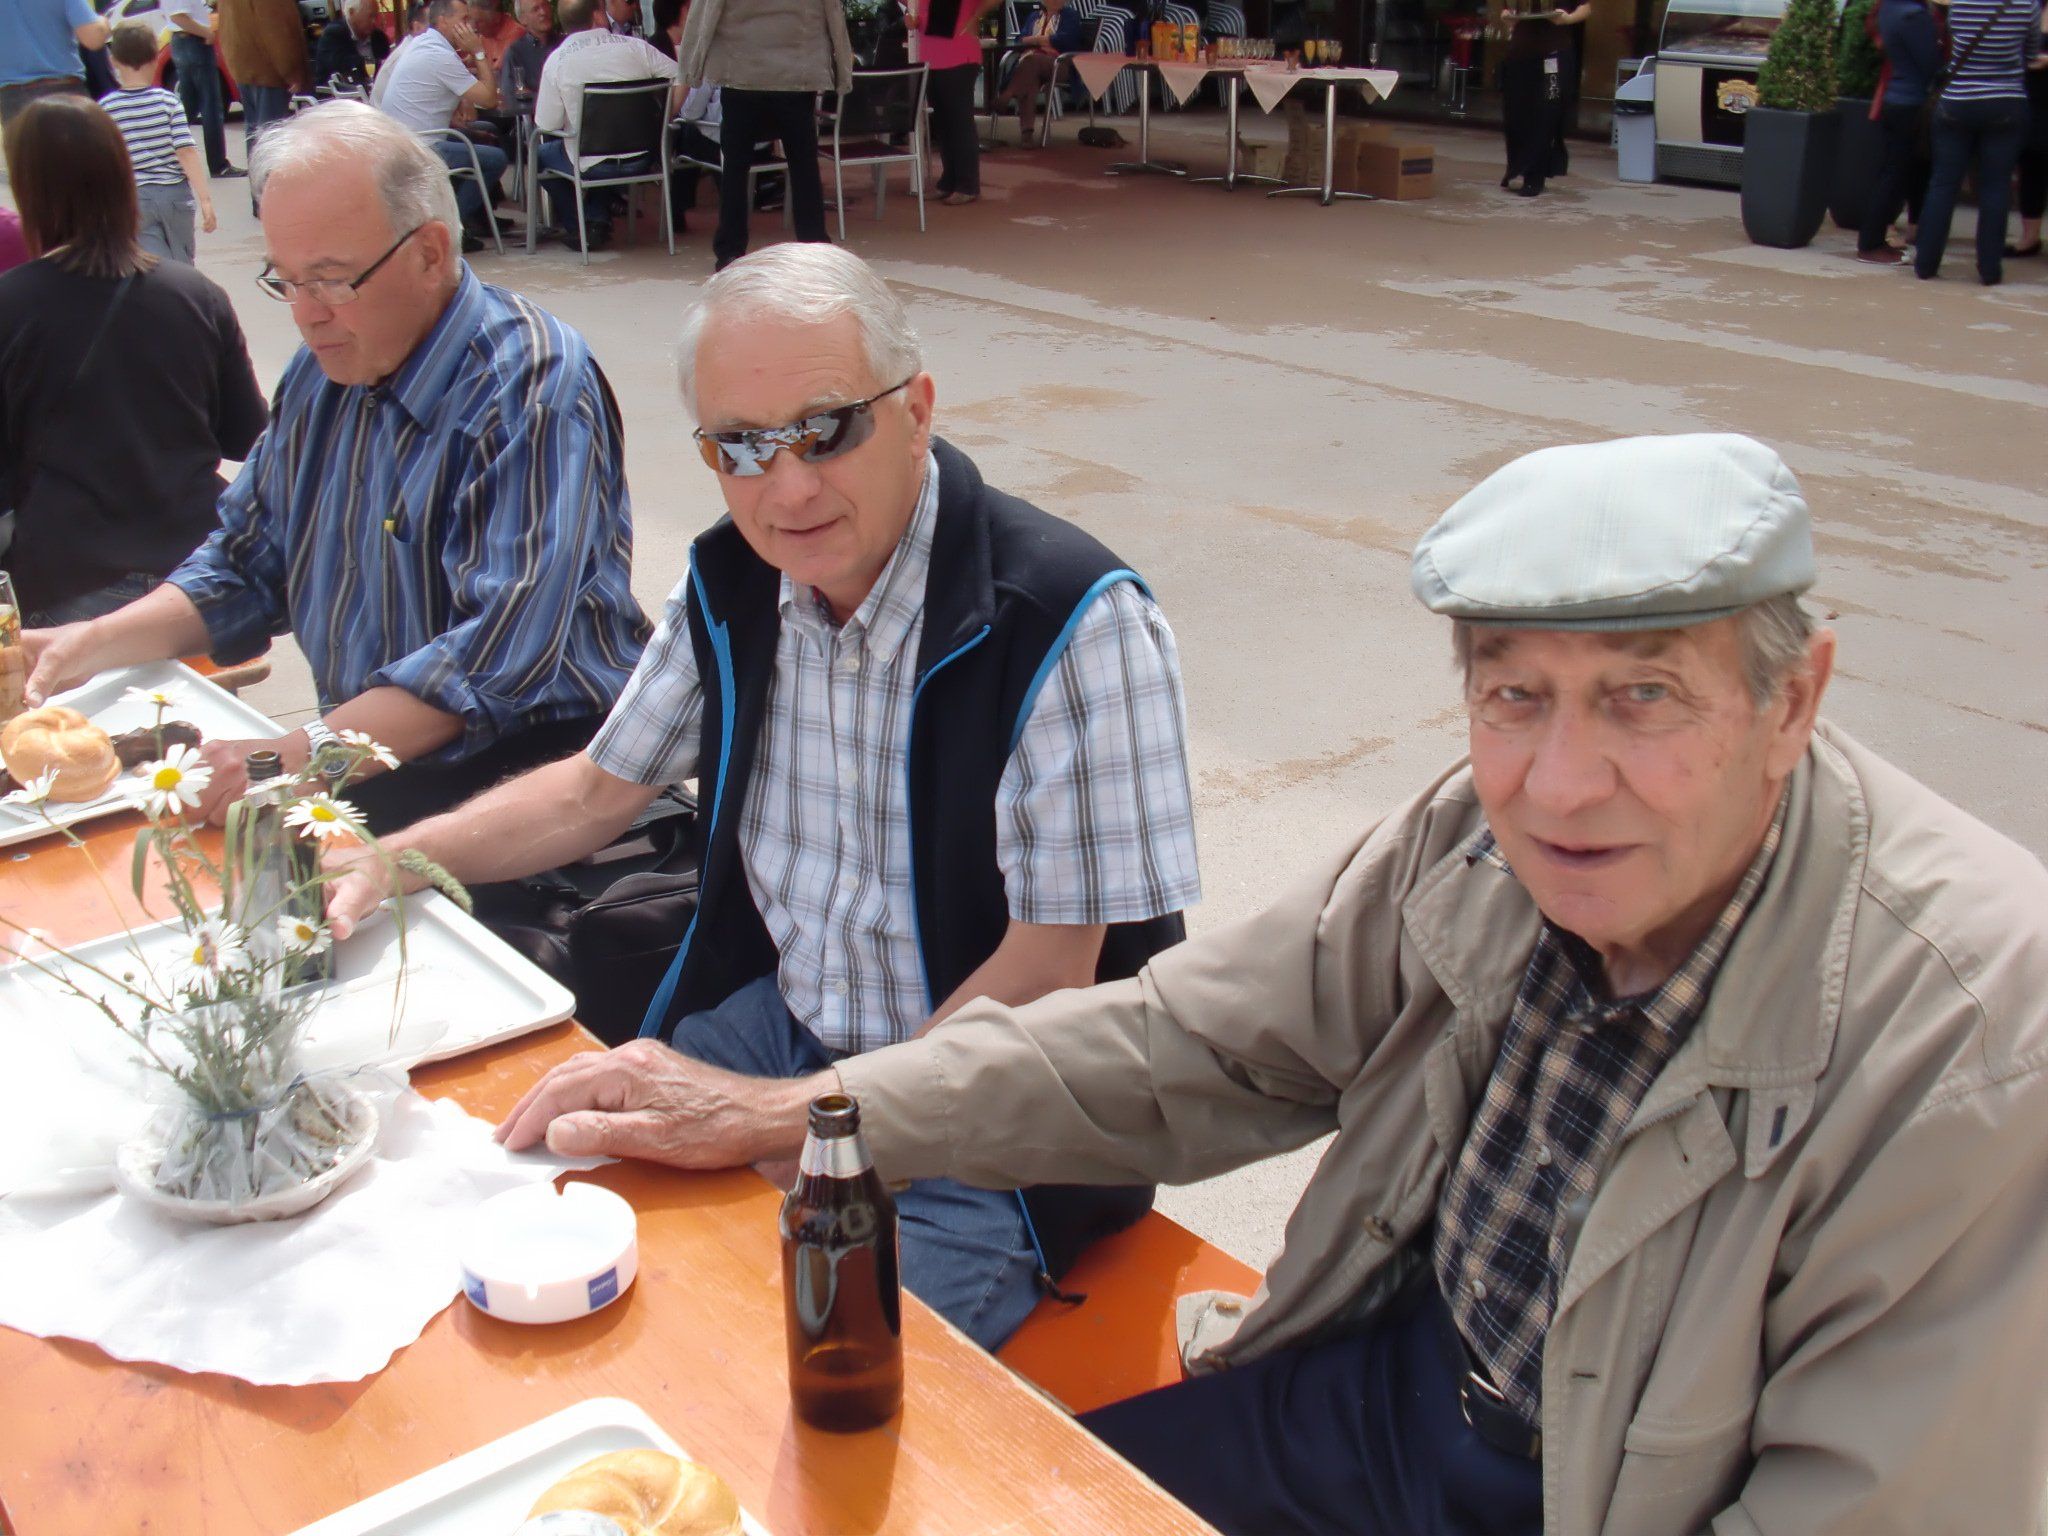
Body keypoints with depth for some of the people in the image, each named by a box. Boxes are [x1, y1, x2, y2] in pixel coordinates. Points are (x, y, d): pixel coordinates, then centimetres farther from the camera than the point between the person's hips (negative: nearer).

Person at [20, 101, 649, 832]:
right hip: (369, 757, 7)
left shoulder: (533, 390, -17)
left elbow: (496, 659, -26)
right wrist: (93, 643, 7)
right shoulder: (325, 370, 10)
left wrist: (301, 754, -32)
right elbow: (246, 563, 22)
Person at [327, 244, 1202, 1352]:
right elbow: (603, 787, 17)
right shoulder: (730, 585, 0)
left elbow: (1047, 972, -18)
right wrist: (386, 863, 4)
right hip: (770, 1026, 6)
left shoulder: (1074, 623, -21)